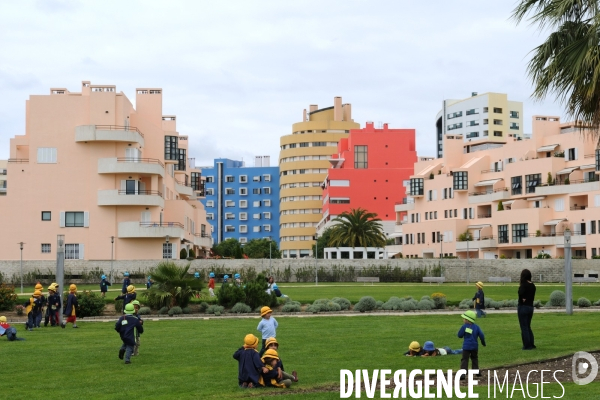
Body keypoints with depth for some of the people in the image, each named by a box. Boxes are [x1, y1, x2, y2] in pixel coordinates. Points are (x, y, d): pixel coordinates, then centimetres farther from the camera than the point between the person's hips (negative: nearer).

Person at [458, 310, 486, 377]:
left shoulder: (464, 327, -9)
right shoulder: (476, 327, 0)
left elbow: (460, 335, -4)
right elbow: (481, 335, 0)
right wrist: (483, 343, 16)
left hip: (466, 347, -3)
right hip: (474, 346, 4)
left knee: (464, 360, -4)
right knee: (474, 359, 24)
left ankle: (462, 374, -14)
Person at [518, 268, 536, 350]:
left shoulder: (524, 285, -15)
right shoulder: (532, 285, 8)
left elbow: (521, 293, -33)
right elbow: (533, 296, 9)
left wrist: (520, 285, -19)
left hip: (523, 307, -7)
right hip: (530, 307, 7)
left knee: (524, 327, 0)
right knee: (528, 327, 18)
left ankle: (527, 346, 2)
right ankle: (532, 344, 18)